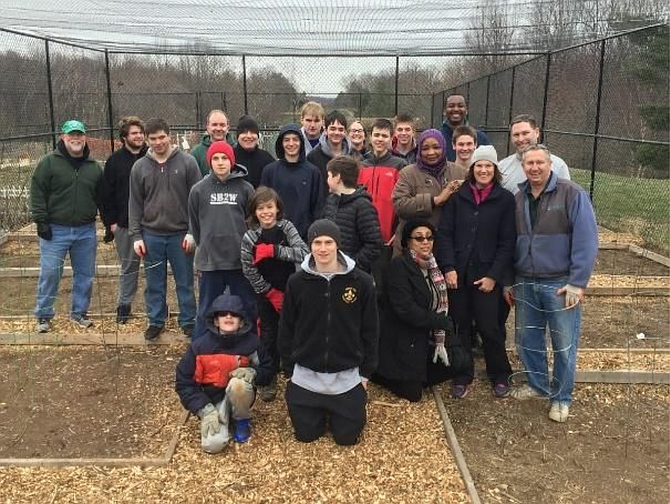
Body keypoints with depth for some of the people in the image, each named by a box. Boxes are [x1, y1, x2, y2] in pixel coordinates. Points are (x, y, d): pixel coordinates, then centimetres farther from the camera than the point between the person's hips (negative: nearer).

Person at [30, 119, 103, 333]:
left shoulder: (94, 167, 8)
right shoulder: (49, 162, -3)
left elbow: (102, 198, 15)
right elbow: (37, 193, -5)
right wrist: (41, 221, -11)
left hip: (86, 231, 3)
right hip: (55, 230, -3)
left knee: (85, 274, 9)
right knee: (49, 273, -1)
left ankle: (79, 312, 24)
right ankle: (43, 316, 14)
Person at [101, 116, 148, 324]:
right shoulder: (115, 161, 3)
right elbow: (108, 194, 3)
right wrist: (110, 221, -1)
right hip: (125, 223, 1)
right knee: (128, 266, 12)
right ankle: (124, 304, 23)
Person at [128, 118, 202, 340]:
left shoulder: (187, 162, -2)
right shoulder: (139, 167, 5)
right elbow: (135, 203, 6)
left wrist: (193, 232, -8)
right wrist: (136, 236, 1)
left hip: (181, 234, -2)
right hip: (151, 235, 2)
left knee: (185, 282, 7)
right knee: (154, 284, 10)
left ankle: (188, 321, 20)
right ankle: (156, 321, 24)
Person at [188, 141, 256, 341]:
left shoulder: (245, 188, 0)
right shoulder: (199, 190, 1)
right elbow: (194, 224, 10)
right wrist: (204, 248, 10)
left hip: (241, 260, 0)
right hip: (209, 261, 0)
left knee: (247, 308, 10)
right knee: (206, 311, 10)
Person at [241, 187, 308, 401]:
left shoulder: (286, 227, -11)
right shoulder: (249, 237, -12)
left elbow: (304, 253, -23)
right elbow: (249, 271, -8)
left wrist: (273, 250, -30)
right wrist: (271, 293, -8)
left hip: (290, 289, 0)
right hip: (266, 293, 0)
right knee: (269, 334, 8)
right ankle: (269, 379, 23)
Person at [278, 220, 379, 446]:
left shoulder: (361, 282, -10)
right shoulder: (297, 282, -7)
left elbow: (370, 330, -2)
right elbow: (286, 329, 2)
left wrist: (366, 372, 0)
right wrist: (289, 368, 3)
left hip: (347, 376, -1)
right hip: (305, 375, 1)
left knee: (347, 436, 8)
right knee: (306, 434, 10)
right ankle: (322, 412, 40)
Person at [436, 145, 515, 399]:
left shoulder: (505, 199, 0)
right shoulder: (457, 196, 3)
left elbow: (507, 242, -2)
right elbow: (444, 234, 1)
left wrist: (494, 275, -8)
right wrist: (449, 268, -8)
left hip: (487, 275, -1)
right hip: (458, 273, 2)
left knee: (489, 327, 3)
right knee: (460, 326, 10)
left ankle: (499, 375, 24)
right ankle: (463, 376, 24)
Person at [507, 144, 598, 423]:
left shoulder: (572, 195, -9)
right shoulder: (518, 199, 8)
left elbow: (586, 241, -13)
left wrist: (577, 283, -16)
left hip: (560, 284, -5)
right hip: (525, 283, 5)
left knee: (564, 344, 4)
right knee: (527, 338, 14)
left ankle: (561, 397, 21)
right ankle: (537, 384, 34)